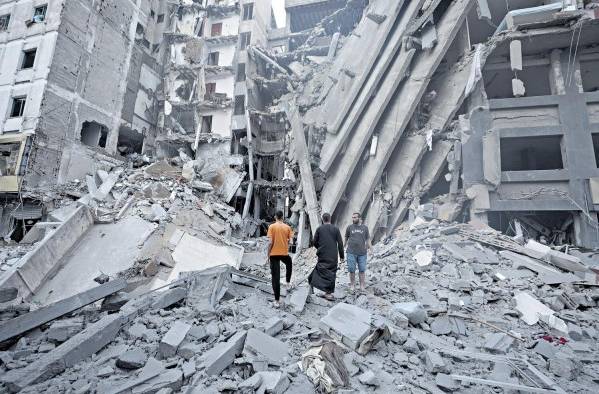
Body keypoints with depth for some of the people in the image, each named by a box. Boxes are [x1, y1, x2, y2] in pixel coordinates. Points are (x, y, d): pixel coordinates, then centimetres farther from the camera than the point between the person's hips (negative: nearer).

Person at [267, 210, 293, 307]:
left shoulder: (272, 226, -6)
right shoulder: (287, 227, 2)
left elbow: (271, 242, -10)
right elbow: (290, 241, 3)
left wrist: (268, 255, 0)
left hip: (274, 254, -2)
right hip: (284, 253, 2)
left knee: (275, 277, 0)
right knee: (289, 264, 37)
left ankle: (277, 301, 1)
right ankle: (288, 282, 39)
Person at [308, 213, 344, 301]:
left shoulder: (319, 229, 0)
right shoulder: (336, 229, 0)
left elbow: (315, 242, 2)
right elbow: (340, 243, -1)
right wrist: (341, 256, 6)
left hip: (322, 255, 0)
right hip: (333, 256, 0)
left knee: (322, 271, 9)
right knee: (331, 273, 6)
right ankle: (329, 292, 10)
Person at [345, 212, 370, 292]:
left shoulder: (365, 228, 6)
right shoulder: (349, 227, 4)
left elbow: (368, 239, 10)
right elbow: (346, 238, 13)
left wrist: (368, 248, 2)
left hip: (362, 253, 0)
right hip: (351, 252, 0)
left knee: (362, 270, 3)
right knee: (351, 270, 2)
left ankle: (362, 286, 15)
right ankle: (352, 285, 15)